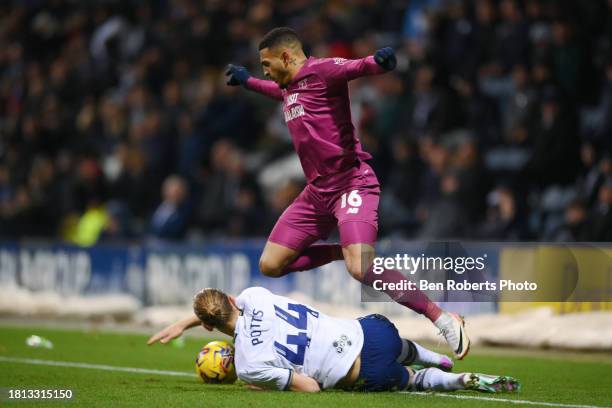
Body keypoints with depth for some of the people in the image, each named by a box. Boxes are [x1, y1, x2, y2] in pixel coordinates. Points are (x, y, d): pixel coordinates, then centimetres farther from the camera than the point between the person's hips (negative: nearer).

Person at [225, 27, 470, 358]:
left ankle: (444, 321, -17)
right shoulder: (288, 86, 15)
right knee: (270, 266, 6)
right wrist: (246, 81, 55)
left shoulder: (320, 70, -10)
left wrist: (377, 62, -53)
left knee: (362, 269, -27)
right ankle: (344, 251, 20)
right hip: (317, 191, 9)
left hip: (351, 183, -9)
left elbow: (356, 67, -31)